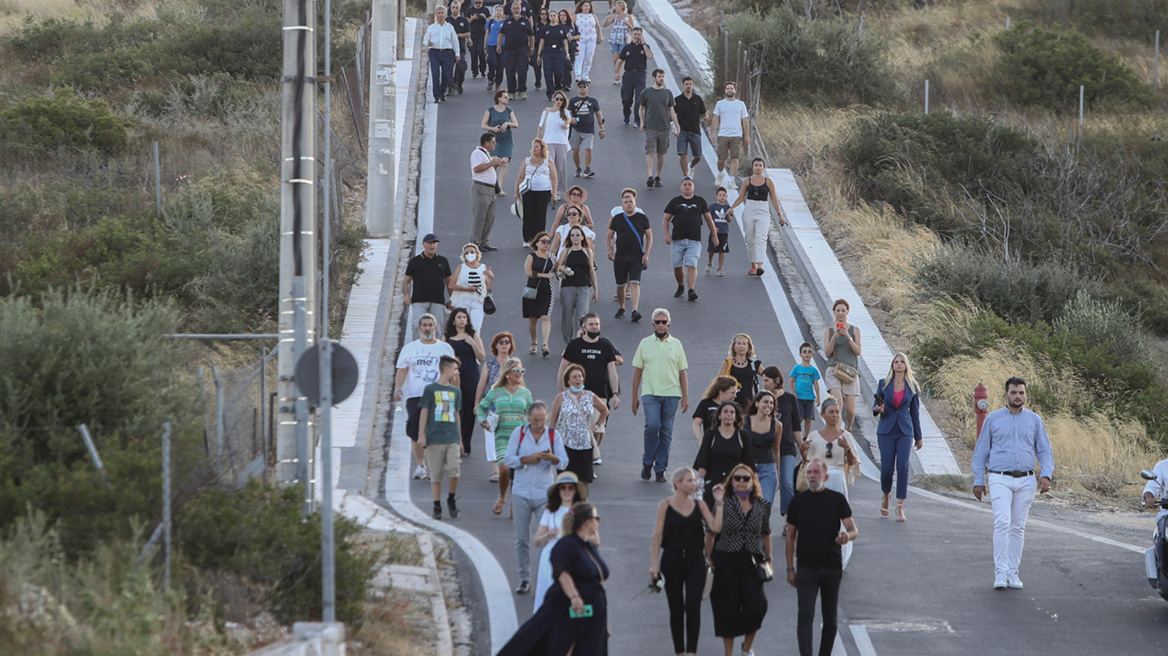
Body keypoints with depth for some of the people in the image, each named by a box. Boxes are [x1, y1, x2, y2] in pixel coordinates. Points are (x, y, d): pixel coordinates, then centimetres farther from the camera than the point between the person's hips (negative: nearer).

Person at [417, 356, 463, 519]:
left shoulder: (456, 391, 14)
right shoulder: (430, 389, 1)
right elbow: (424, 412, 0)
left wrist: (460, 437, 21)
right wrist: (421, 435, -5)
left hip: (452, 438, 3)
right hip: (434, 437, -3)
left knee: (454, 470, -12)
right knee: (436, 474, 0)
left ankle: (451, 500, 8)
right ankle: (437, 506, 9)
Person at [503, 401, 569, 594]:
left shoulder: (553, 435, 3)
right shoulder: (518, 433, 4)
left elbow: (564, 463, -2)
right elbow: (508, 459, 0)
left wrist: (553, 459, -23)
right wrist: (527, 459, -14)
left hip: (545, 495, -1)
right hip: (521, 494, 1)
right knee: (521, 539, 3)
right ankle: (524, 579, 12)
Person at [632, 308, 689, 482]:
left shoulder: (676, 344, 9)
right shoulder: (645, 344, 7)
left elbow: (682, 372, 11)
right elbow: (637, 371, 9)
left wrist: (685, 397, 5)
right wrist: (635, 397, 5)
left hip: (671, 394, 2)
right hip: (650, 393, -2)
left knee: (666, 431, 1)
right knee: (652, 425, -19)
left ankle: (660, 468, 8)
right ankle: (648, 461, 0)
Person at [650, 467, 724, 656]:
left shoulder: (699, 505, 5)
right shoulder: (665, 505, -2)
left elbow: (716, 527, -4)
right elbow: (657, 536, -2)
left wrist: (718, 502, -7)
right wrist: (654, 564, -6)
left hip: (695, 561, 1)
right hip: (672, 560, -1)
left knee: (693, 606, -11)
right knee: (676, 608, 6)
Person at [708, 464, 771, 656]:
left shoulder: (762, 506, 5)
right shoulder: (724, 503, -2)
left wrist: (768, 559, 18)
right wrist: (709, 559, 0)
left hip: (753, 561, 1)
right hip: (726, 562, -1)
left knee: (755, 607, -11)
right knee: (728, 610, 0)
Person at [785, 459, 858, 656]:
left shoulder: (837, 499, 3)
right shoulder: (798, 501, 4)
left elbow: (853, 529, 1)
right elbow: (791, 536, 10)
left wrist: (848, 536, -24)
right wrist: (790, 568, 6)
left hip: (832, 567, 1)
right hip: (806, 567, -1)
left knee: (830, 618, 8)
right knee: (805, 615, -13)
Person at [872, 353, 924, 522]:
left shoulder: (912, 387, 6)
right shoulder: (883, 384, 5)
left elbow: (915, 412, 11)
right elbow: (876, 405, 12)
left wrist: (919, 436, 13)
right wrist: (877, 409, -14)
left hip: (905, 430, 0)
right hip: (886, 430, 0)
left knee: (903, 467, -12)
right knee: (887, 468, -3)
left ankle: (900, 507, -10)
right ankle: (886, 497, 27)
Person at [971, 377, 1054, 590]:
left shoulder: (1034, 420, 11)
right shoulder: (993, 419, 6)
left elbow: (1044, 451, 11)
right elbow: (981, 451, 10)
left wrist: (1046, 475, -5)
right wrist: (978, 481, 6)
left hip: (1026, 480, 2)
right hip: (1000, 478, -2)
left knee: (1018, 527, 5)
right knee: (1002, 523, -16)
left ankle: (1012, 573, 11)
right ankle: (1000, 573, -16)